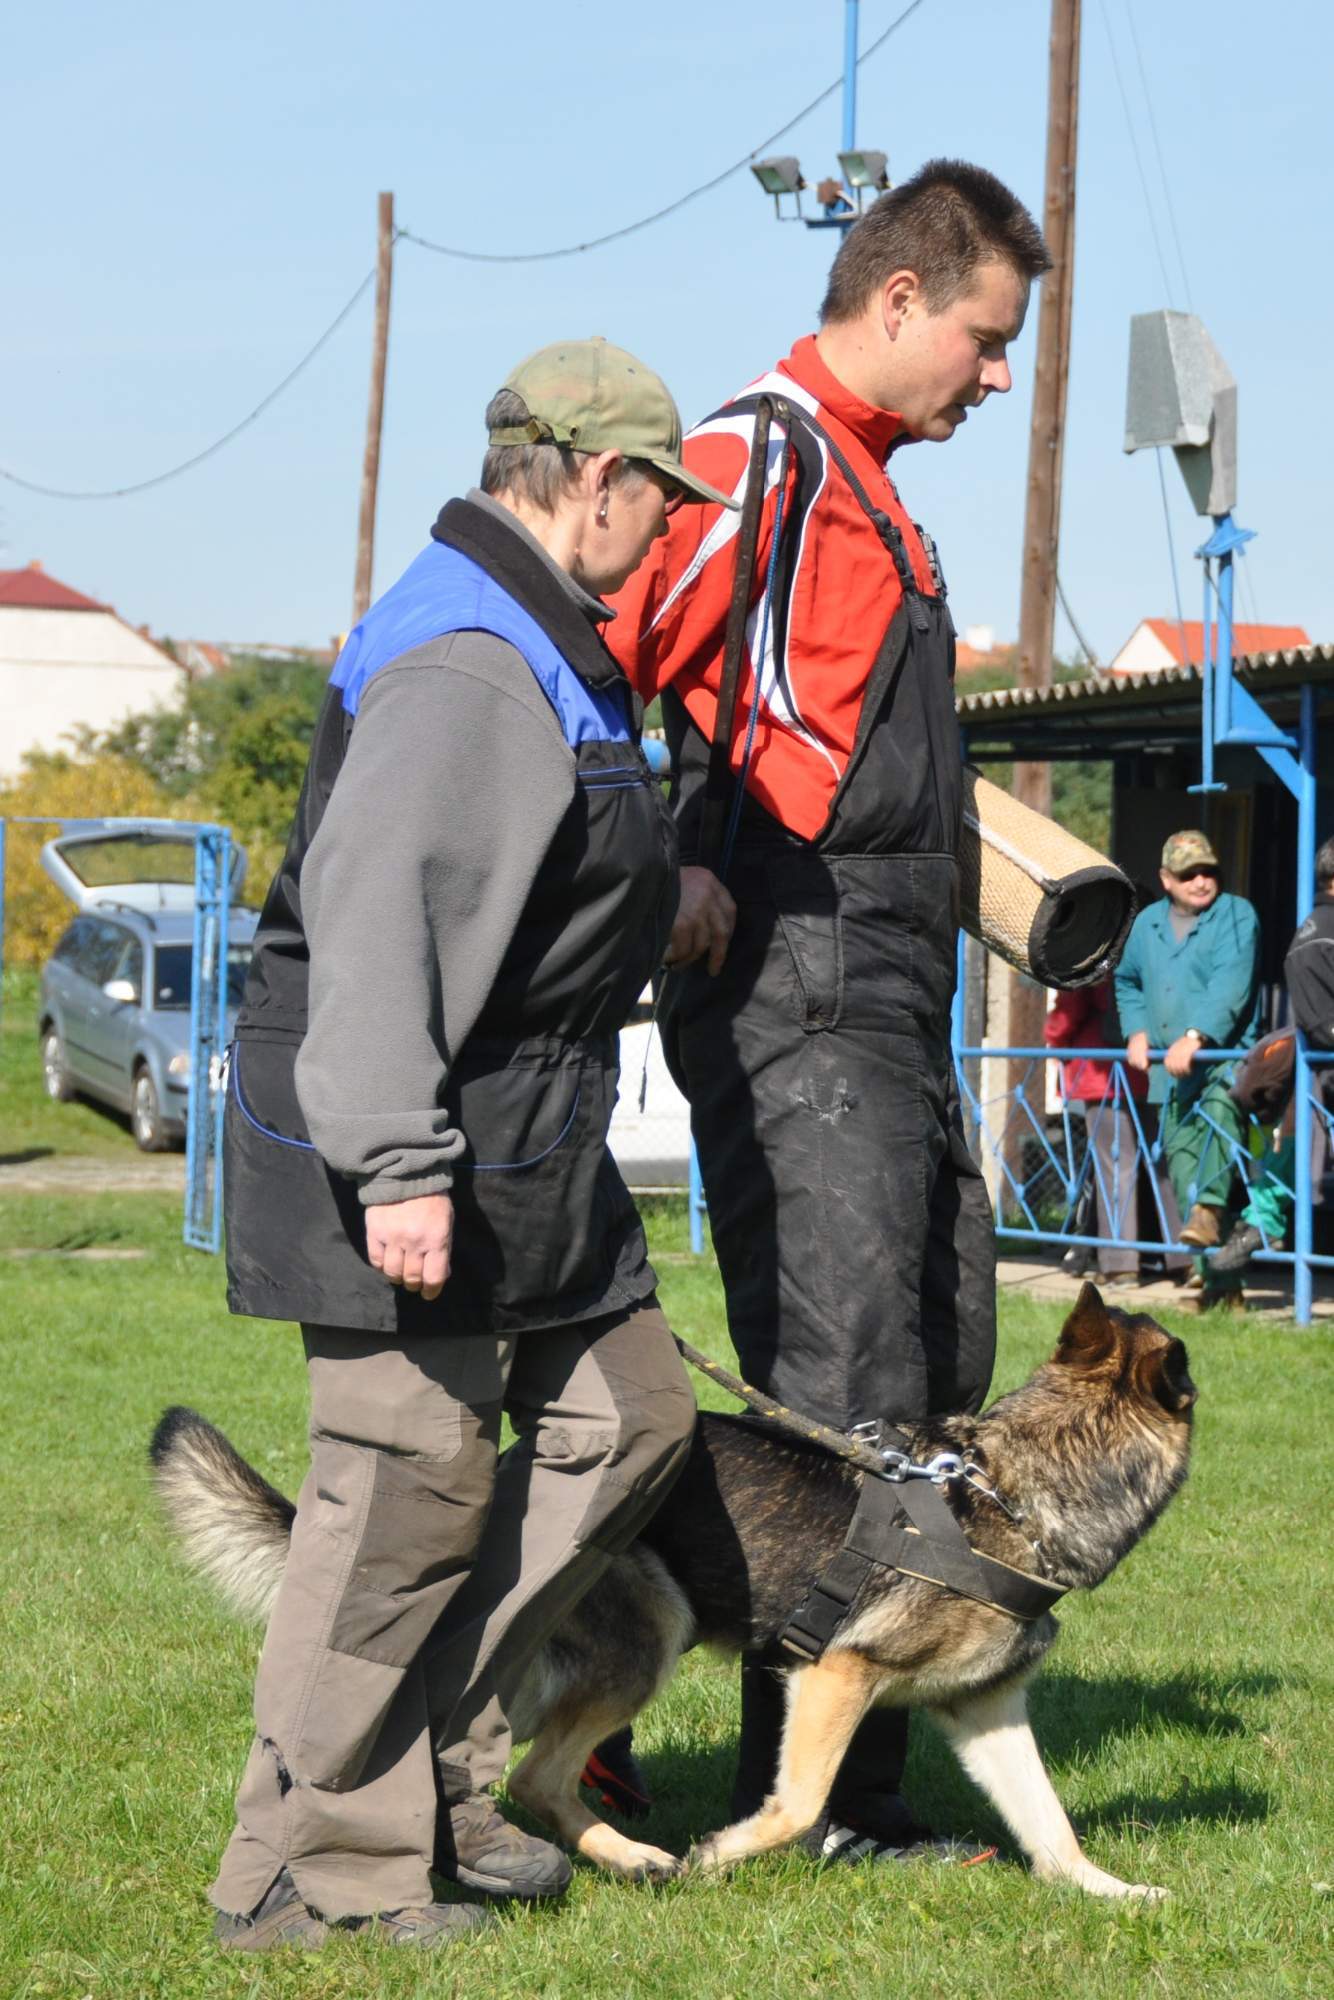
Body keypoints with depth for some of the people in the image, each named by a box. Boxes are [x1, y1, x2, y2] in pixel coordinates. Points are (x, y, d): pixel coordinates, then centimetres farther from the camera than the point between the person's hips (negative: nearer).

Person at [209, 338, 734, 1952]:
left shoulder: (540, 645, 17)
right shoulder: (466, 665, -20)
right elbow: (374, 916, -28)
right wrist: (399, 1165, -32)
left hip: (524, 1145, 11)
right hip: (411, 1157, -11)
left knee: (625, 1416, 13)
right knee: (413, 1487, -7)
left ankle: (431, 1754, 18)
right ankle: (310, 1865, 2)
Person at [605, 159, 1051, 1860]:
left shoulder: (869, 488, 21)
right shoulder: (762, 455, -10)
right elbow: (599, 662, -19)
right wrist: (670, 877, -17)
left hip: (892, 1008, 10)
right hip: (794, 996, -10)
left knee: (944, 1367, 11)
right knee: (848, 1399, -10)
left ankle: (855, 1777, 17)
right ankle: (812, 1805, -4)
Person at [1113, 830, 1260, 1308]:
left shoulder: (1237, 916, -5)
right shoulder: (1147, 924, 13)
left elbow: (1230, 985, -18)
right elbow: (1126, 981, 28)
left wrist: (1194, 1037, -29)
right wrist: (1137, 1031, 11)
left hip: (1226, 1054, -5)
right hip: (1170, 1072, 6)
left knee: (1220, 1108, -37)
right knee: (1183, 1162, 2)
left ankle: (1210, 1209, -45)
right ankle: (1217, 1279, 6)